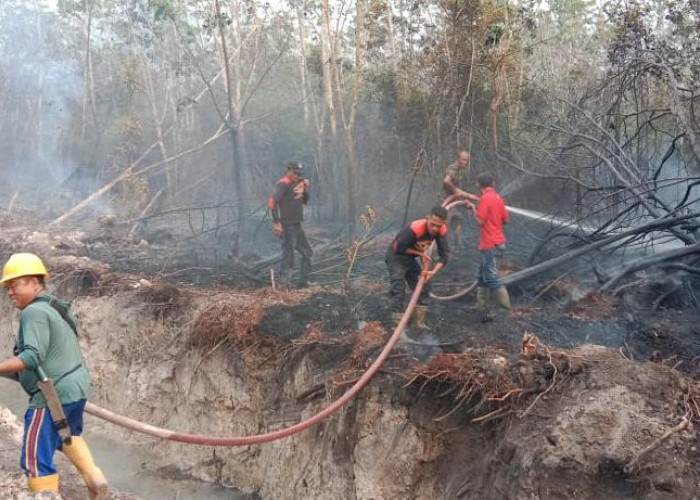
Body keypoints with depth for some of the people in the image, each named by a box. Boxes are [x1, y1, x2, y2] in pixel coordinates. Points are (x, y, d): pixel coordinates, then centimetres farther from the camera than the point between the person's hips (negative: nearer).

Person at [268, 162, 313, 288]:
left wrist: (305, 190, 3)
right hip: (287, 226, -9)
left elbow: (305, 201, 21)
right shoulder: (283, 184, -13)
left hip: (297, 226, 9)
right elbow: (272, 203, -21)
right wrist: (276, 222, -24)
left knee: (307, 253, 15)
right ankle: (283, 285, 2)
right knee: (288, 257, -6)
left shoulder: (297, 183, 12)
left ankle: (303, 282, 23)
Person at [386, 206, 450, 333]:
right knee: (398, 291, -13)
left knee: (423, 286, 8)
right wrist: (420, 253, -20)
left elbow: (445, 254, -15)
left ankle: (420, 323, 20)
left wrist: (434, 272, -28)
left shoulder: (441, 231, -17)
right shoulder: (415, 229, -35)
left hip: (411, 259, 7)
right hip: (396, 257, -7)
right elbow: (399, 247, -26)